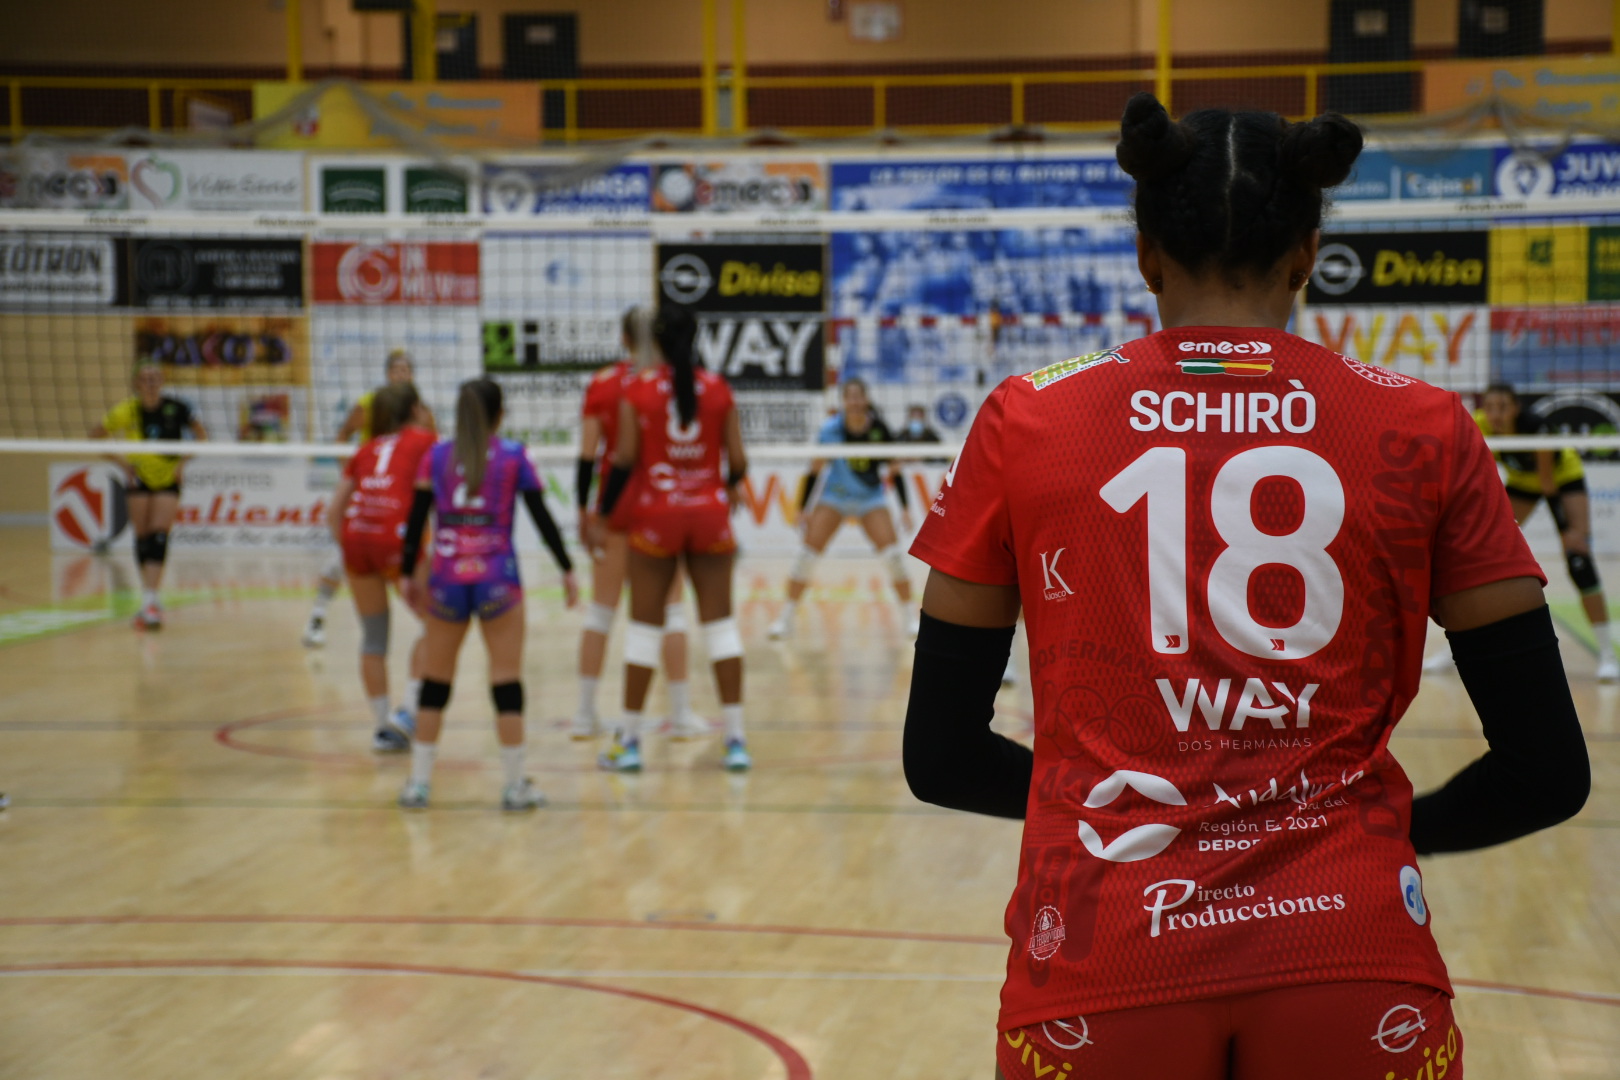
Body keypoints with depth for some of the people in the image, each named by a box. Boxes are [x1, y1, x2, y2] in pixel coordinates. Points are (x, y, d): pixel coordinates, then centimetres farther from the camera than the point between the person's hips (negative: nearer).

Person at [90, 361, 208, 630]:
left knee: (159, 537, -14)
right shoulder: (127, 411, -13)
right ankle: (152, 600, 15)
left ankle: (150, 600, -19)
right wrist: (121, 461, -10)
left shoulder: (175, 408, -14)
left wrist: (183, 461, -10)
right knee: (143, 539, 1)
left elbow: (201, 434, 2)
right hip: (138, 479, 1)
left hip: (168, 479, -1)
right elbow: (95, 436, 0)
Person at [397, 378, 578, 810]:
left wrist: (408, 574, 13)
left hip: (446, 580, 2)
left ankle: (419, 782, 13)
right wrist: (567, 569, 9)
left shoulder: (436, 457, 5)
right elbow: (542, 516, 1)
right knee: (507, 679, 2)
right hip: (497, 578, -2)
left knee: (435, 680, 11)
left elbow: (416, 519, 5)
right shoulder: (513, 456, 1)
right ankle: (515, 785, 4)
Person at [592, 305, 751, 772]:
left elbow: (625, 458, -7)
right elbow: (737, 460, 1)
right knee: (720, 622, 5)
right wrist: (731, 486, 23)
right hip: (709, 510, 1)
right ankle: (736, 738, 2)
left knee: (645, 624, 5)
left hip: (655, 511, -1)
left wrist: (603, 515, 3)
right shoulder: (717, 388, 1)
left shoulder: (638, 389, -4)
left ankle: (629, 741, 9)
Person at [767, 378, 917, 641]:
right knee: (807, 554, -9)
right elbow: (815, 470, -7)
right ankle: (786, 617, 2)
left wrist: (905, 508, -11)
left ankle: (909, 617, 1)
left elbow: (894, 470, -7)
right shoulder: (831, 429, -16)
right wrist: (804, 508, -7)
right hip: (833, 497, 0)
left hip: (870, 498, 0)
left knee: (893, 555, -14)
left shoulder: (878, 429, -16)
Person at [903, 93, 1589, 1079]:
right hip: (1357, 972, 0)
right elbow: (1546, 771, 2)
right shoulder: (1424, 431, 1)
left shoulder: (1025, 421, 1)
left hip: (1102, 972, 0)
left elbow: (942, 759, 4)